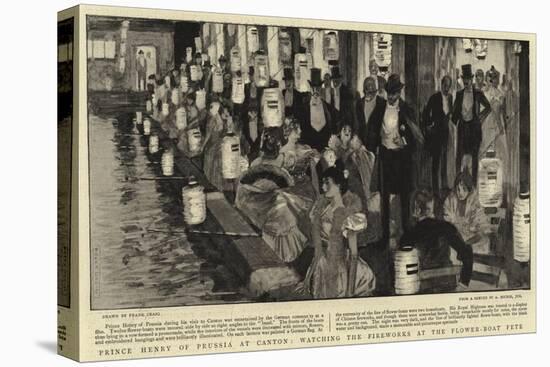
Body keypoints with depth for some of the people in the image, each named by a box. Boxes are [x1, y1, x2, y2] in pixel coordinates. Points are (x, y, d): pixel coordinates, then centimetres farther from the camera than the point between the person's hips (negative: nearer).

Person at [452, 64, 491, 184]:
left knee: (475, 154, 3)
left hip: (474, 126, -1)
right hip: (462, 125, 1)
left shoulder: (478, 94, 0)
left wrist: (481, 118, 2)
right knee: (459, 153, -6)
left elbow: (488, 107, 10)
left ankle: (474, 182, 9)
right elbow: (455, 111, 12)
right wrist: (454, 123, 4)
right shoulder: (459, 94, 6)